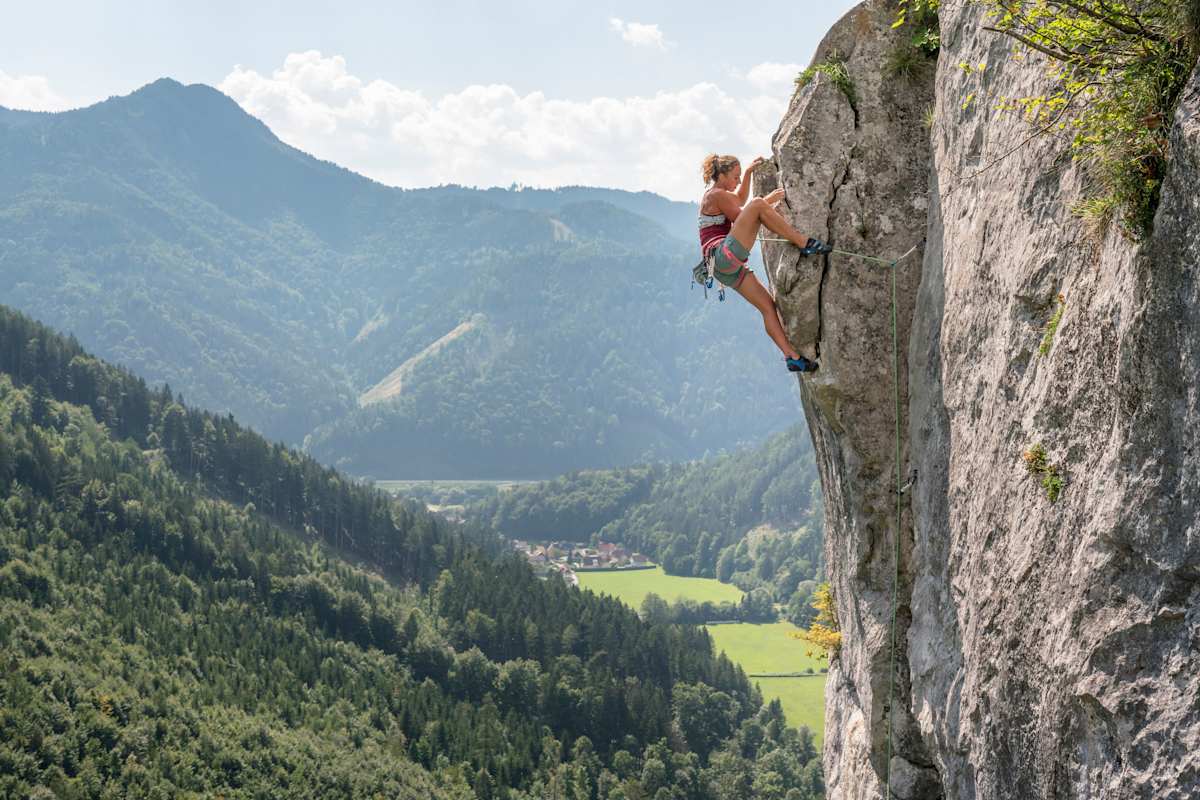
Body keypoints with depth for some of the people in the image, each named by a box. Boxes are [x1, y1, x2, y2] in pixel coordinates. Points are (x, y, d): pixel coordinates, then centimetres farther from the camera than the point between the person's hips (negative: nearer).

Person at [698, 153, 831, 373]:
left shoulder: (713, 195, 26)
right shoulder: (717, 195, -3)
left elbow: (740, 201, 44)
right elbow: (741, 218, -6)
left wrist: (748, 172, 37)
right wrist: (767, 202, 2)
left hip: (728, 268, 10)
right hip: (725, 255, -10)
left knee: (768, 305, 4)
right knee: (757, 204, -21)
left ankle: (792, 356, -2)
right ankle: (805, 243, -24)